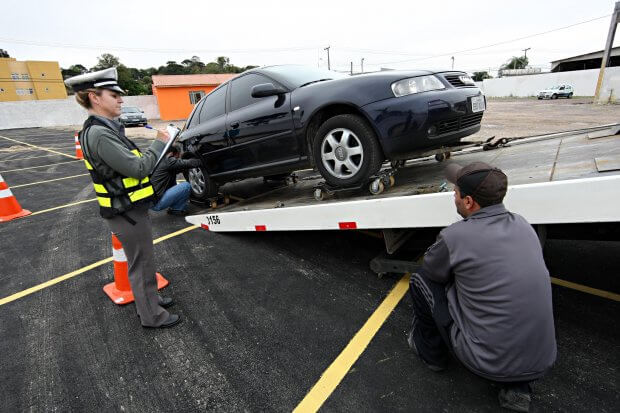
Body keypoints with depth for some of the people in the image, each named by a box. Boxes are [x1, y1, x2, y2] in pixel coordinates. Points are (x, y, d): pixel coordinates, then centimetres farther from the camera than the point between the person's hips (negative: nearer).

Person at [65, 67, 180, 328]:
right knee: (142, 266, 5)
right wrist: (160, 143, -14)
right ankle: (151, 316, 21)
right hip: (127, 215, -10)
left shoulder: (105, 129, 9)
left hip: (129, 209, 10)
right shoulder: (98, 134, -22)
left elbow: (129, 162, 13)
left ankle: (148, 299, 41)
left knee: (141, 262, 23)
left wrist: (157, 149, 3)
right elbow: (137, 168, -26)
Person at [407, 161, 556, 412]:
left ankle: (431, 352, 26)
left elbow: (429, 269, 1)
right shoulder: (522, 225, 0)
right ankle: (515, 386, 18)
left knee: (420, 280, 2)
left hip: (490, 363, -6)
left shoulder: (455, 236, -19)